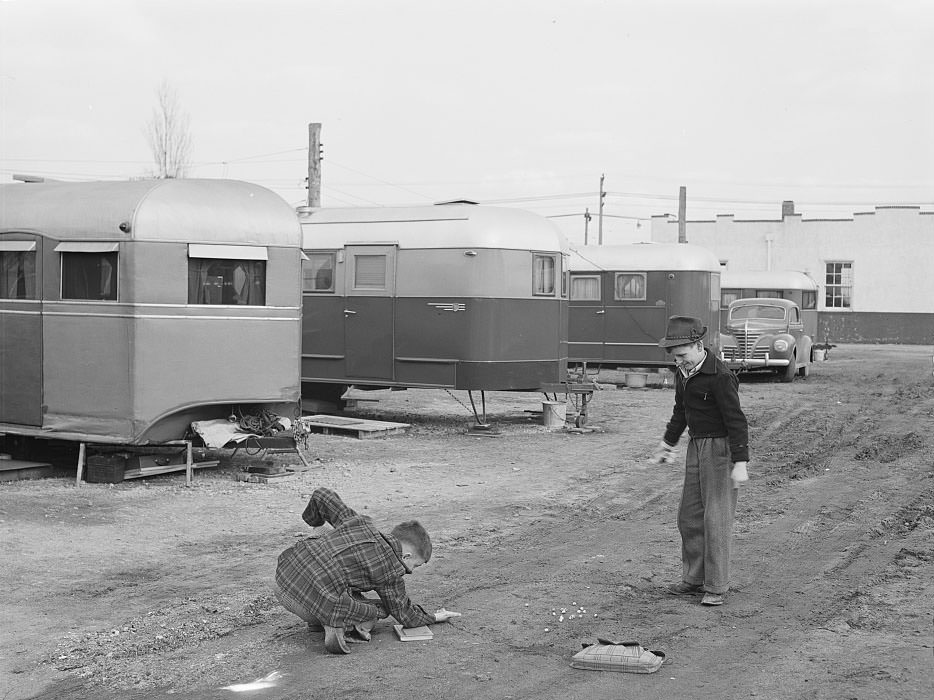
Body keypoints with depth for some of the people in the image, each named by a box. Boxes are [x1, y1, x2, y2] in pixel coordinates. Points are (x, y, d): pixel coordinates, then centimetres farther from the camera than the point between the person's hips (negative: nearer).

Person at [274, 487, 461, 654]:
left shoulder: (360, 522, 16)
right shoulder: (391, 571, 1)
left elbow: (321, 495, 22)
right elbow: (405, 615, 15)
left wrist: (313, 519, 42)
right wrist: (434, 618, 32)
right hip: (313, 600, -7)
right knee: (379, 610, 14)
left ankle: (320, 620, 20)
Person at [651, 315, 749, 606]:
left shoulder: (720, 376, -20)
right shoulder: (683, 372, 6)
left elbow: (736, 420, -20)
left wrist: (740, 463, -24)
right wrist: (668, 443, 31)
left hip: (721, 448, -8)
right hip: (697, 447, 8)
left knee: (716, 518, -6)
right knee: (689, 516, 10)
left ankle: (716, 586, 2)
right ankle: (694, 579, 20)